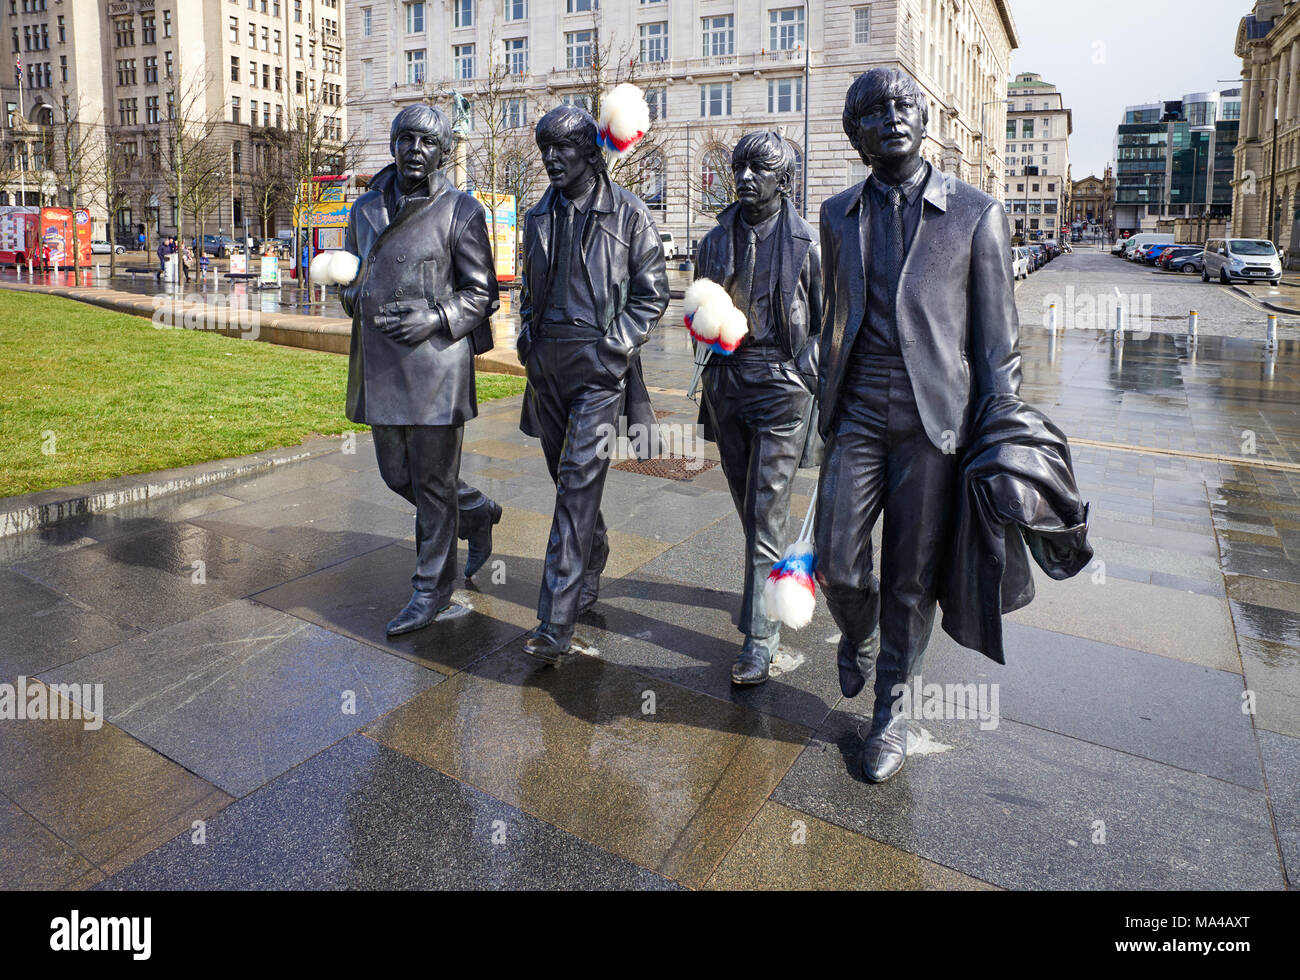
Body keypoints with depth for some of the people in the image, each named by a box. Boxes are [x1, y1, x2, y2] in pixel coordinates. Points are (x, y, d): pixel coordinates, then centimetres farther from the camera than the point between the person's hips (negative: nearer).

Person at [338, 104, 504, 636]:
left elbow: (481, 293, -2)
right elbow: (348, 278, 22)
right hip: (379, 363, 6)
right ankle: (478, 512, 39)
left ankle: (432, 591, 15)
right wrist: (357, 299, -1)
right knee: (398, 473, 14)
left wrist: (435, 319, -18)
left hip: (436, 361, -6)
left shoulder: (460, 211, -2)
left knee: (432, 480, 1)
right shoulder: (366, 209, 13)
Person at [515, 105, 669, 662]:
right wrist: (527, 339, 9)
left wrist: (614, 346, -11)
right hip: (548, 364, 6)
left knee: (579, 481, -13)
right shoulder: (539, 217, 14)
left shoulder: (627, 214, -2)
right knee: (566, 475, 13)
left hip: (600, 364, -6)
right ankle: (589, 576, 35)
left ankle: (556, 623, -12)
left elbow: (652, 292, -1)